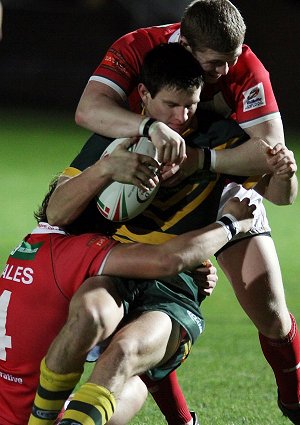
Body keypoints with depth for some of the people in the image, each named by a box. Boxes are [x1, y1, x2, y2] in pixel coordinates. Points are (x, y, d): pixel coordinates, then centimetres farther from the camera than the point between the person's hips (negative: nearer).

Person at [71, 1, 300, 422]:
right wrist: (151, 126, -56)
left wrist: (200, 159, -45)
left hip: (222, 189, 0)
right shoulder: (136, 49, -24)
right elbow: (88, 109, -39)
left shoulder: (246, 68, -24)